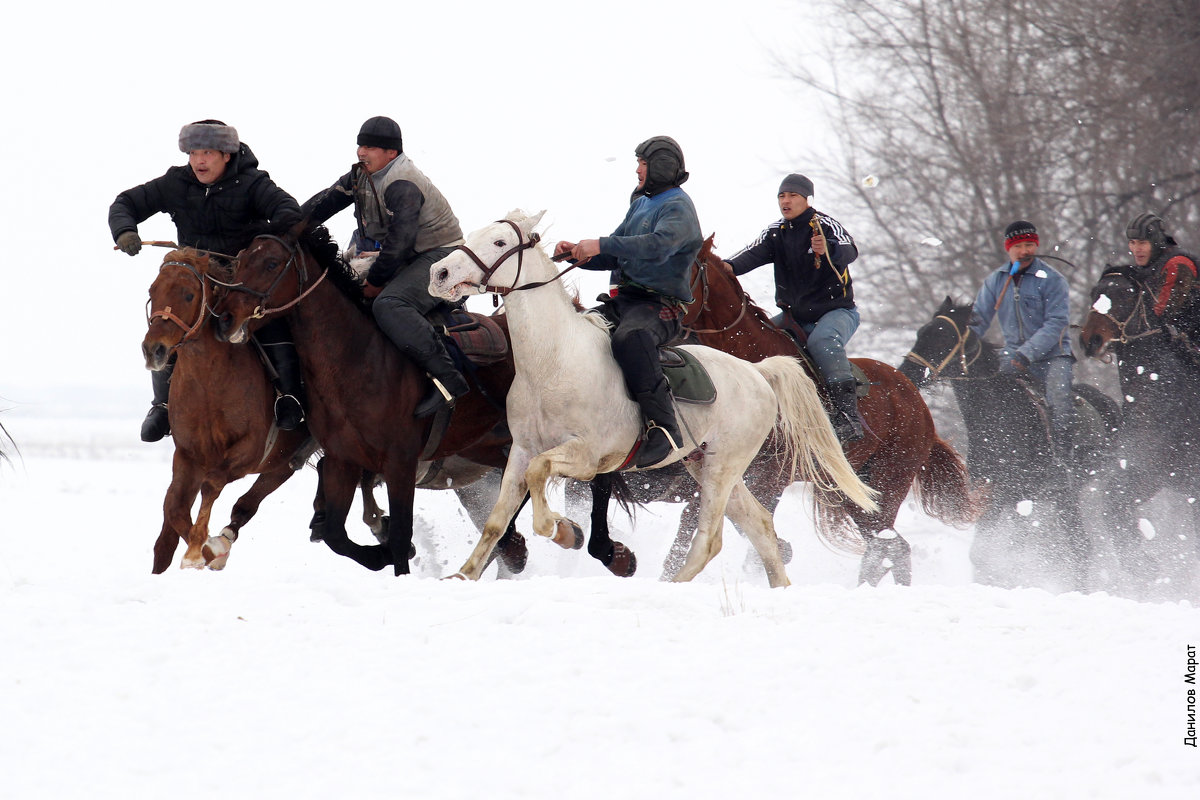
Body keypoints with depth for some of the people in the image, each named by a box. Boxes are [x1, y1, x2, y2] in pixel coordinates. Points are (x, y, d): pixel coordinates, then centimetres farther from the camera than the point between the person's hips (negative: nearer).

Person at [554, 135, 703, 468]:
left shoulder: (677, 207, -6)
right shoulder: (640, 204, 24)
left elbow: (658, 246, -27)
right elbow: (615, 255, 24)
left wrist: (602, 246, -32)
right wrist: (577, 252, 4)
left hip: (660, 305, -10)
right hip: (623, 301, 10)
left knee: (628, 338, -40)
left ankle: (663, 427, -45)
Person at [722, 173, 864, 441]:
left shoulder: (825, 226, -9)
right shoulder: (776, 233, 8)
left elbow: (849, 251, -28)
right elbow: (754, 253, -11)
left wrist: (828, 249, -52)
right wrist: (730, 266, -33)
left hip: (836, 311, -7)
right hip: (793, 314, 7)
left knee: (823, 341, -36)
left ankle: (848, 416, -42)